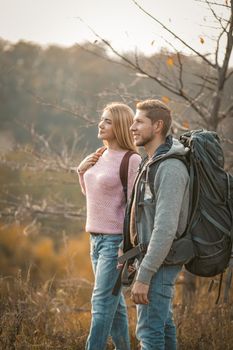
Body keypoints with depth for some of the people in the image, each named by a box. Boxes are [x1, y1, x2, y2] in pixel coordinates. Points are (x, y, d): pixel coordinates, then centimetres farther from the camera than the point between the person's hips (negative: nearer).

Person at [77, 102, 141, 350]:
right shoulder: (102, 156, 10)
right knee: (113, 301, 14)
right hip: (97, 237, 8)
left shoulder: (132, 161, -14)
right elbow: (90, 194, 22)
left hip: (118, 239, -8)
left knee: (102, 303, -10)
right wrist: (82, 170, 3)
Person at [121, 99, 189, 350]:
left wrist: (143, 276, -27)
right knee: (162, 326, 16)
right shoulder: (151, 163, 12)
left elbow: (166, 227, -26)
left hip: (159, 262, -10)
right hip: (152, 258, 10)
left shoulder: (170, 169, -21)